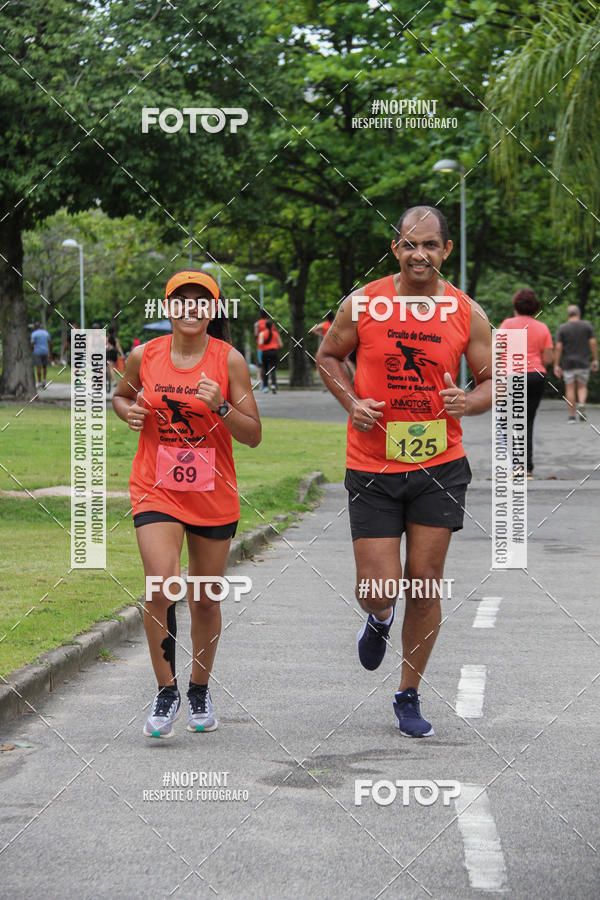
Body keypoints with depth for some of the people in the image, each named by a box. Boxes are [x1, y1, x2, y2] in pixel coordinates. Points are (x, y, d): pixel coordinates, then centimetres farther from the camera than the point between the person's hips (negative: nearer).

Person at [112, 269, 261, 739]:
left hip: (214, 496, 0)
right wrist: (128, 411, -3)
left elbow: (253, 435, -6)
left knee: (205, 601, 10)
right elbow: (121, 395, 19)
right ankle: (166, 692, -1)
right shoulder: (144, 357, -2)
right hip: (156, 490, 0)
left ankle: (200, 689, 33)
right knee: (162, 589, -18)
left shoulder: (229, 360, -7)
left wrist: (220, 406, -23)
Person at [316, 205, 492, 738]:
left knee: (425, 584, 3)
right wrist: (351, 402, -5)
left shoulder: (467, 314, -2)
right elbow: (328, 356, 11)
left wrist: (466, 402, -15)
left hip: (440, 467, 1)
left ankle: (410, 695, 19)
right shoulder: (362, 304, -4)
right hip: (372, 469, -1)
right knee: (378, 590, -5)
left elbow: (493, 383, 7)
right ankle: (379, 620, 35)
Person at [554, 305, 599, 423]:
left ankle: (572, 416, 4)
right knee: (582, 387, 13)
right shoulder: (587, 325, -1)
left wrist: (556, 365, -4)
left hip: (567, 363, -1)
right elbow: (593, 343, -5)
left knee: (570, 388, 6)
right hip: (583, 363, 1)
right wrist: (595, 360, 2)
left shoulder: (562, 328, -3)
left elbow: (558, 347, -8)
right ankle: (581, 404, -16)